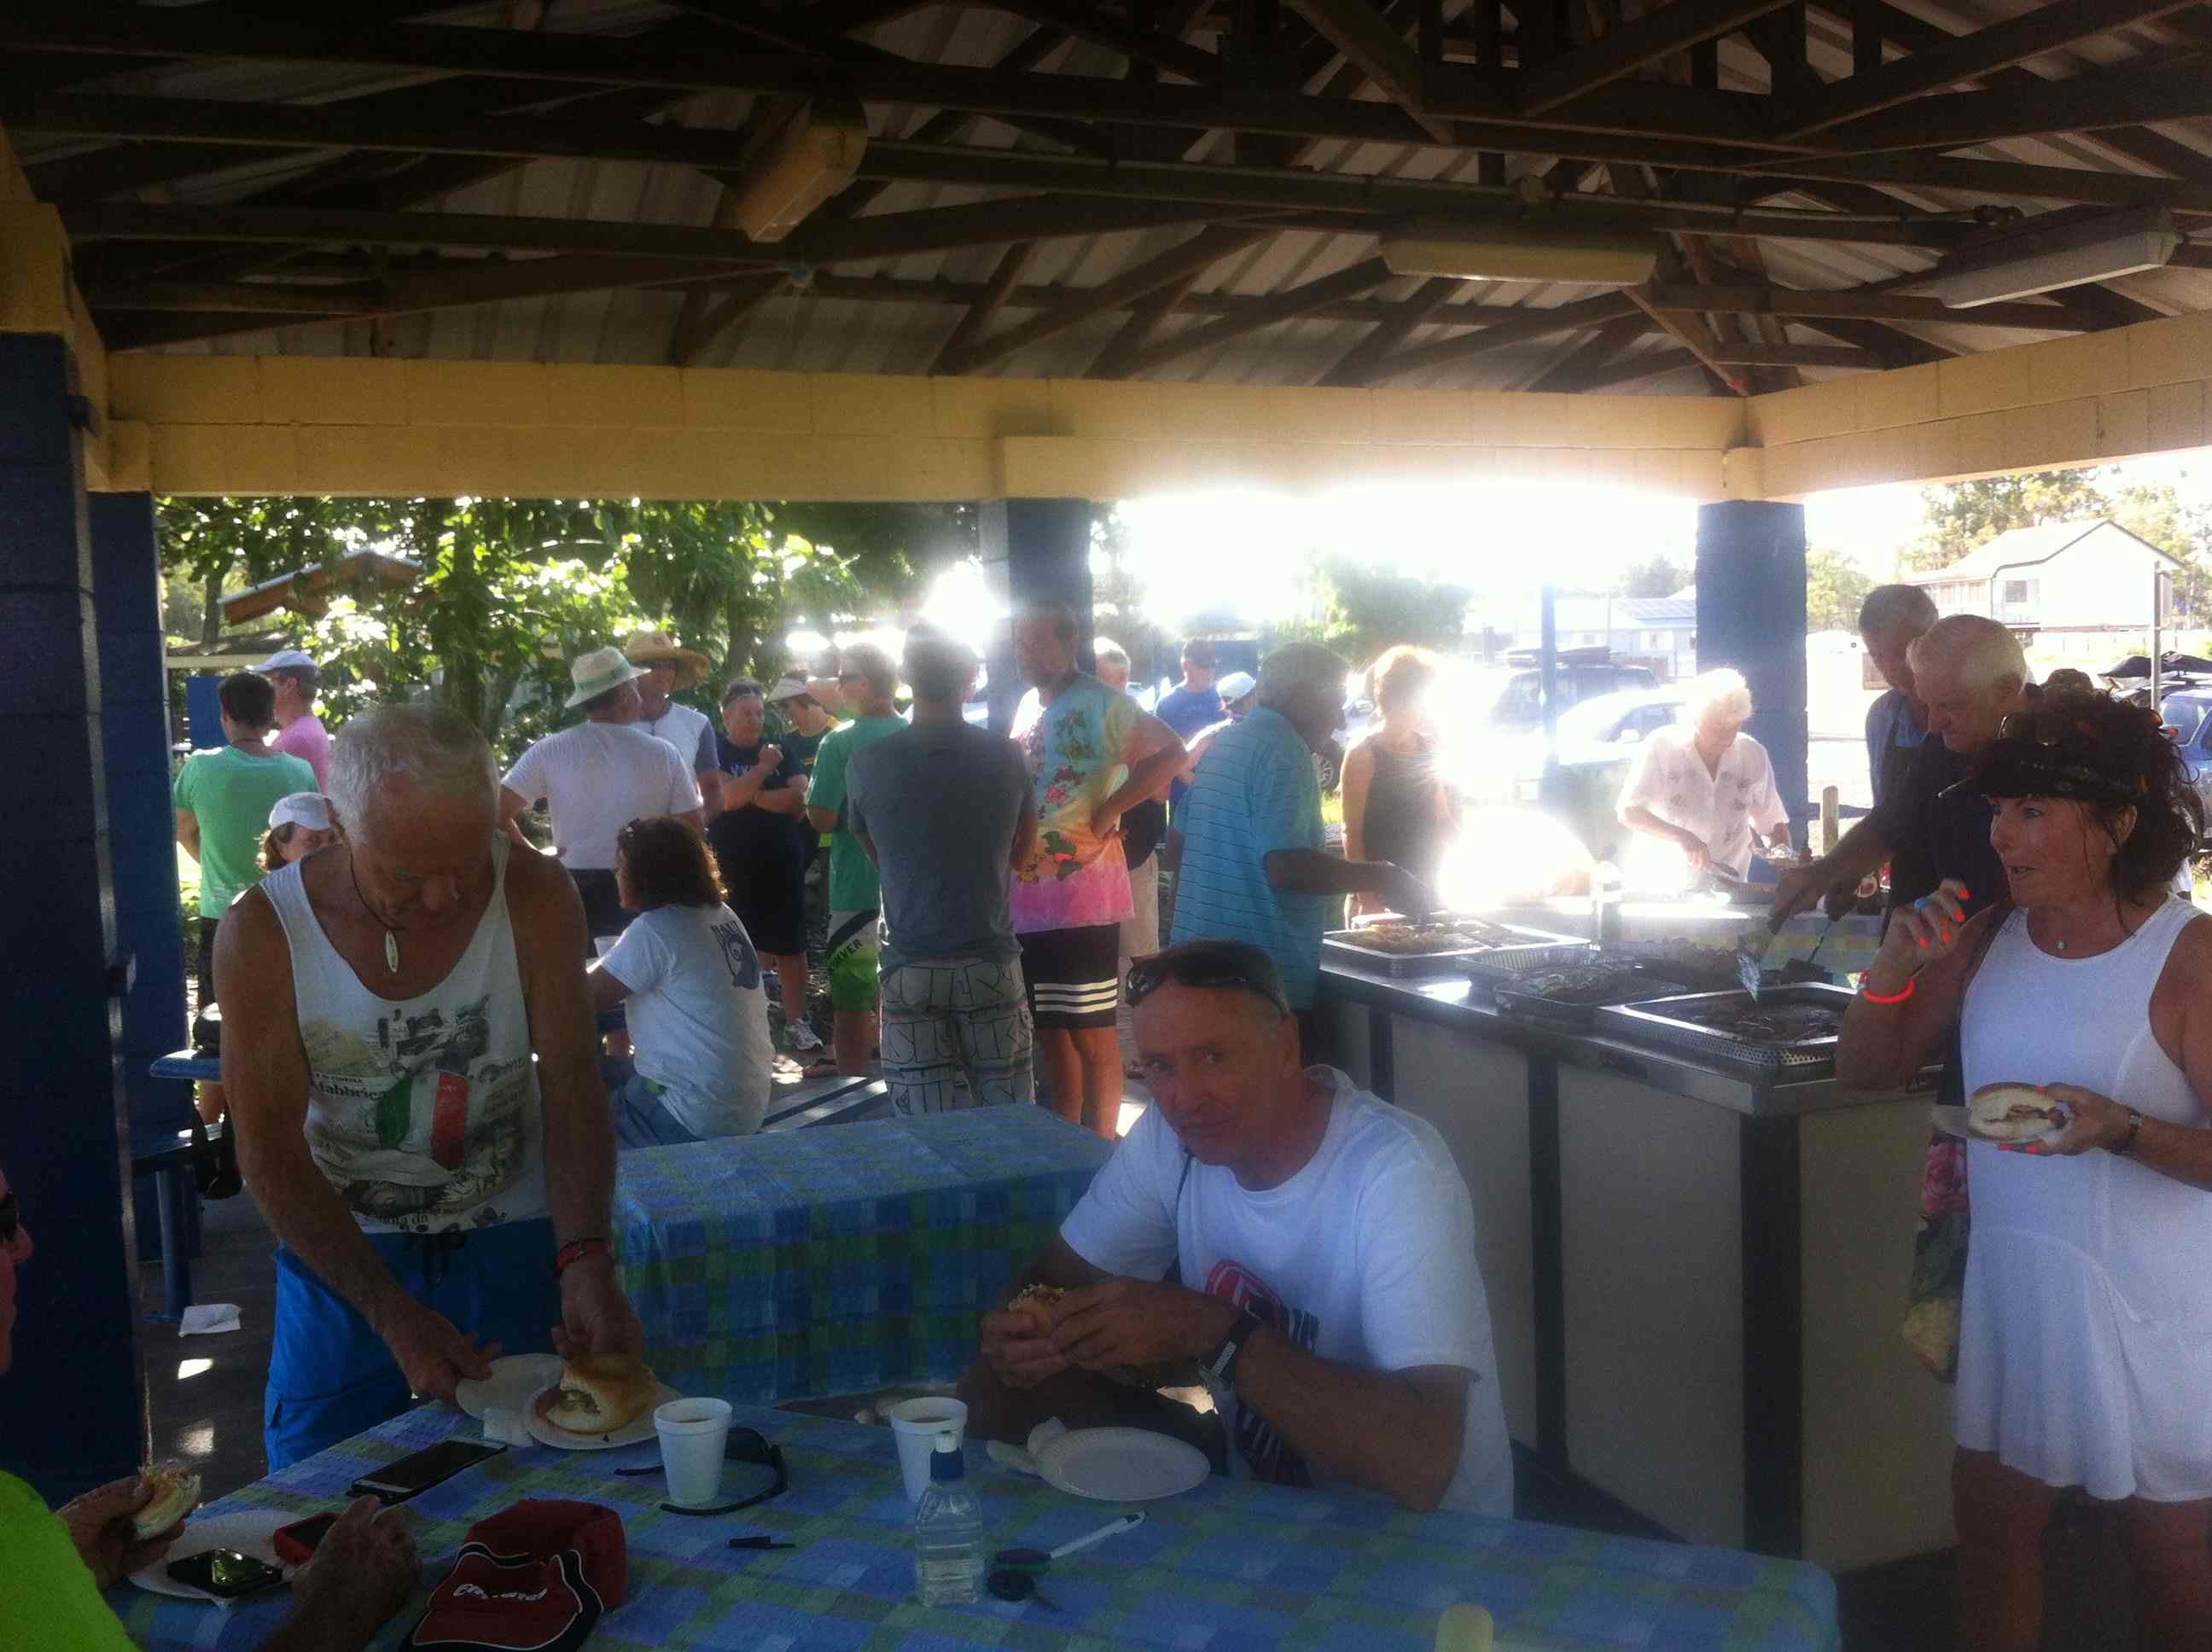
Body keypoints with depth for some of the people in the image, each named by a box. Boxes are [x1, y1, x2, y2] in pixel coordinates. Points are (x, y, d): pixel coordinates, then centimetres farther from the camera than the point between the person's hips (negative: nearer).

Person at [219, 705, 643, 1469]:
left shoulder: (534, 897, -14)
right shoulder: (262, 933, -16)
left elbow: (572, 1093, -15)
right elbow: (273, 1156, -15)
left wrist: (585, 1261, -30)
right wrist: (392, 1313, -24)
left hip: (516, 1244, 1)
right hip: (341, 1249, 0)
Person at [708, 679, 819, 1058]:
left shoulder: (781, 751, 8)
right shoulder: (716, 753, -1)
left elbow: (800, 797, -7)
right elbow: (727, 798, -18)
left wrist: (752, 795, -10)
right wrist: (764, 768, -13)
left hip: (782, 866, 3)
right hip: (731, 868, -3)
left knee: (790, 947, 5)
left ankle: (796, 1021, 12)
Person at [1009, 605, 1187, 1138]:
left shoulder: (1101, 703, -10)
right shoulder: (1028, 705, 14)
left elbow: (1170, 753, -21)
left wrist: (1107, 813, -20)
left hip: (1081, 898, -8)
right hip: (1028, 897, 8)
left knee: (1090, 1030, 0)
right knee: (1049, 1027, 16)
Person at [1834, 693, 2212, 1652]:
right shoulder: (1988, 935, 0)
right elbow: (1864, 1071, 5)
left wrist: (2119, 1131, -34)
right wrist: (1895, 966, -11)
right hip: (2010, 1286, 5)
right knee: (1991, 1532, 17)